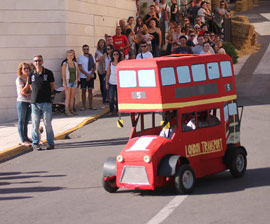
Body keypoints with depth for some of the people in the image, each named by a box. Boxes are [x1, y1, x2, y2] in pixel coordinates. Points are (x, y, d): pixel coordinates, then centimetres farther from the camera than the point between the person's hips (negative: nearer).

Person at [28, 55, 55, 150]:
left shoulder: (48, 73, 1)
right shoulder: (31, 74, 7)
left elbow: (52, 87, 8)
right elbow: (31, 88, 16)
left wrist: (45, 94, 6)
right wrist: (36, 95, 9)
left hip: (46, 102, -2)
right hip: (35, 102, 2)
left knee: (47, 123, -1)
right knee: (35, 124, 2)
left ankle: (50, 143, 9)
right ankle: (35, 143, 10)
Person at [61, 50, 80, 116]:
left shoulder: (75, 64, 7)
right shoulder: (65, 64, -7)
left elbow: (78, 73, 19)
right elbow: (63, 75, -10)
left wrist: (77, 78, 2)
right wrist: (65, 84, -15)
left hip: (74, 82, 5)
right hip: (67, 82, -5)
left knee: (72, 97, 8)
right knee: (68, 97, -5)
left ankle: (71, 110, 15)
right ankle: (67, 111, -3)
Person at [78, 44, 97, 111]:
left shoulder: (92, 57, 7)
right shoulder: (80, 58, -1)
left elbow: (94, 67, 6)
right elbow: (80, 68, -6)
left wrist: (90, 74, -8)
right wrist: (87, 75, -13)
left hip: (91, 76, 2)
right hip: (83, 77, -2)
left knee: (90, 90, 5)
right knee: (83, 91, 0)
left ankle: (91, 105, 9)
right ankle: (84, 106, 4)